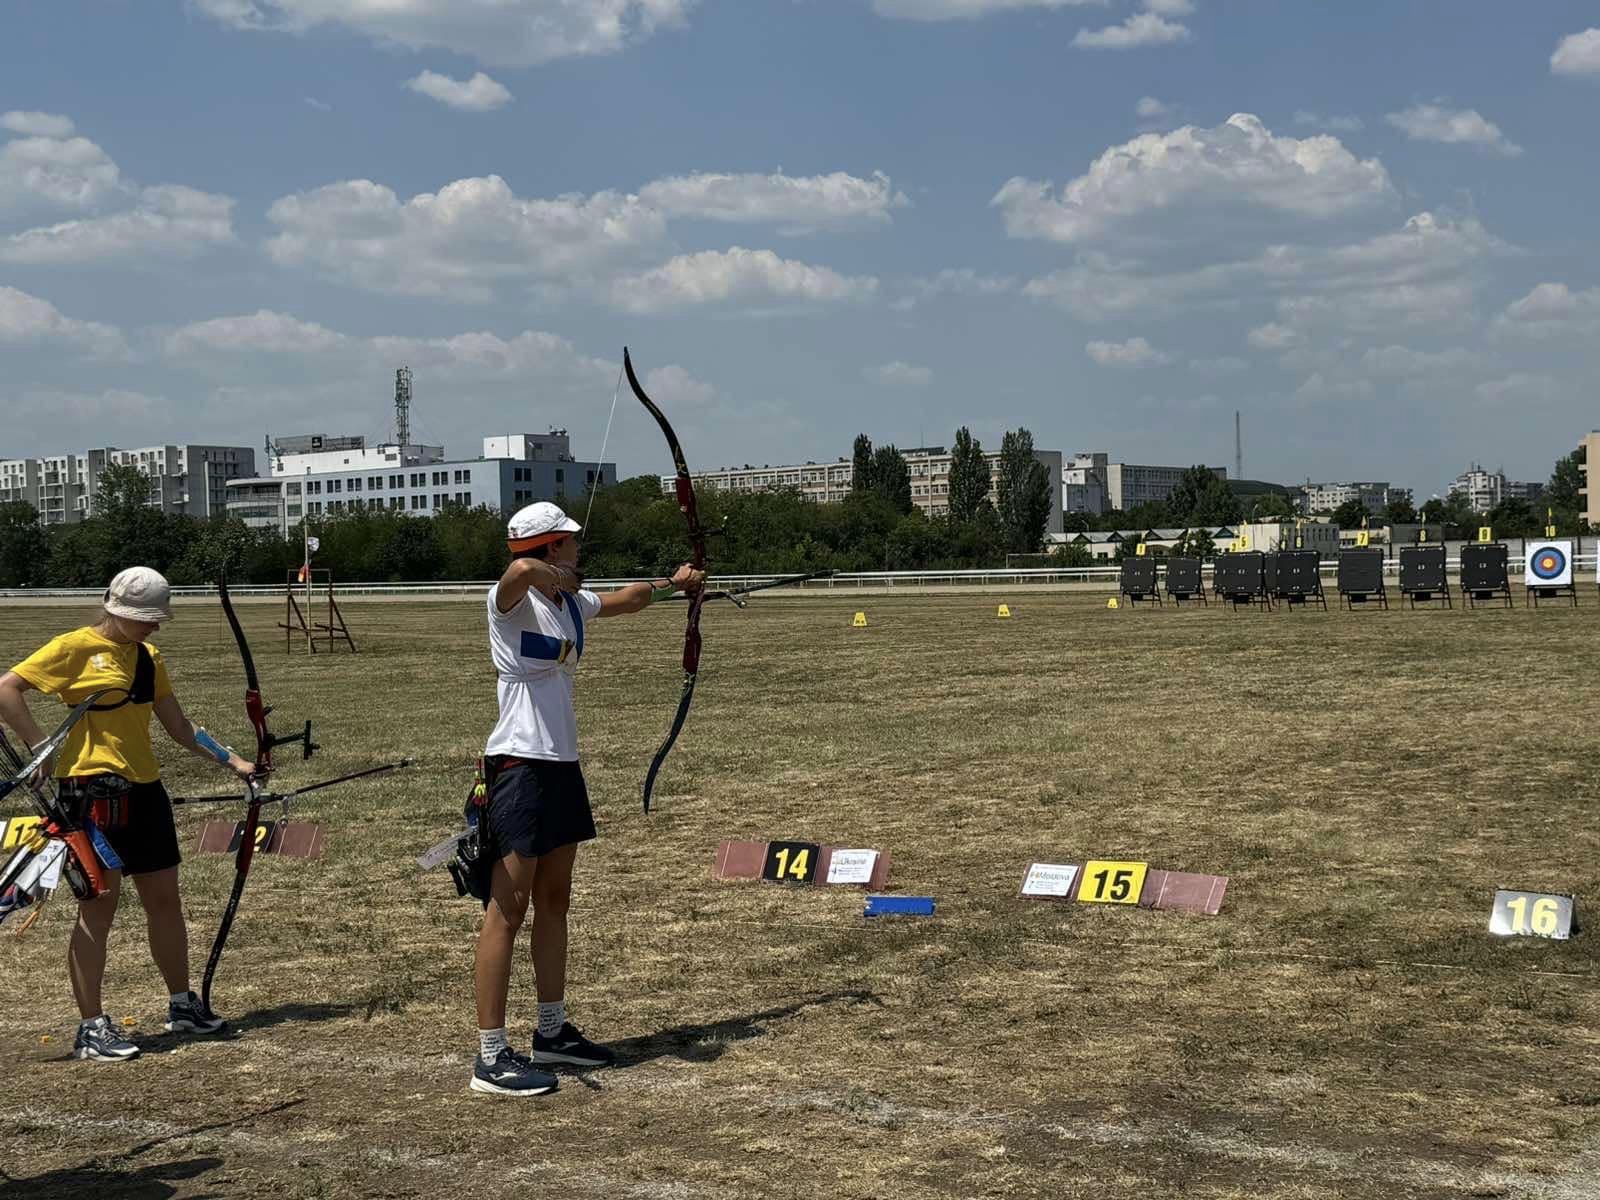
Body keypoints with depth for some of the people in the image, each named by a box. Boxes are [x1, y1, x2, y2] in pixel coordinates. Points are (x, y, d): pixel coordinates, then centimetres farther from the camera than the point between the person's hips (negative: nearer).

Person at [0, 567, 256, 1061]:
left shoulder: (148, 657, 13)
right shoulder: (75, 648, -8)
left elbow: (179, 727, 15)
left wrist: (231, 760, 8)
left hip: (143, 786, 7)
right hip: (93, 785, -7)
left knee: (164, 898, 14)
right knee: (99, 904, -5)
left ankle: (182, 1005, 28)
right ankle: (91, 1028, 3)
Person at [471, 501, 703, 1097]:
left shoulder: (572, 602, 11)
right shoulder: (511, 600, -13)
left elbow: (624, 599, 33)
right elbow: (522, 568, -39)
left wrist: (672, 583, 46)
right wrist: (562, 577, -18)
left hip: (562, 764, 9)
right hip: (520, 764, -9)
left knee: (554, 903, 16)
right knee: (506, 912, -7)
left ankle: (553, 1033, 28)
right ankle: (491, 1058, -3)